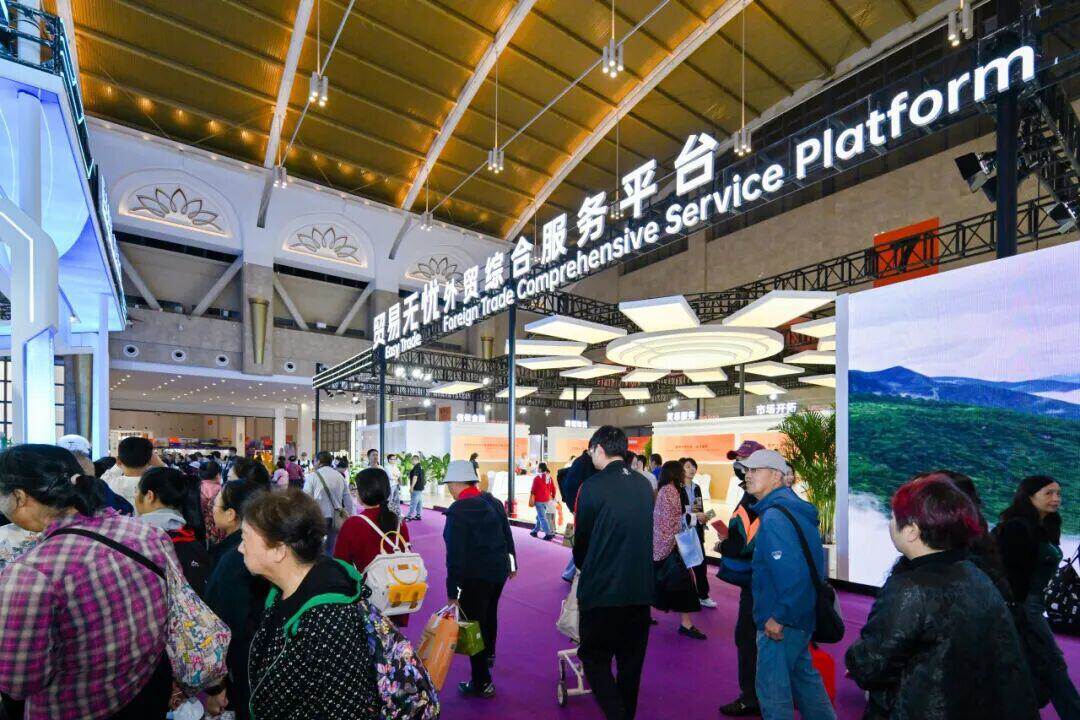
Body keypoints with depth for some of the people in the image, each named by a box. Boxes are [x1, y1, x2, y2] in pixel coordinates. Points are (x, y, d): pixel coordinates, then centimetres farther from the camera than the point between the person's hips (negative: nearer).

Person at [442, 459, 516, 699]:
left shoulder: (458, 511, -20)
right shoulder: (493, 501, 1)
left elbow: (455, 554, -19)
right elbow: (507, 534, 10)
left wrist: (452, 591, -13)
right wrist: (511, 563, 24)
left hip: (475, 576, -8)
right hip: (500, 569, 8)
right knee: (490, 613, 28)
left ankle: (482, 683, 20)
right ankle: (489, 654, 52)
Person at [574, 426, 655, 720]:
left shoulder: (593, 486, -14)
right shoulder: (644, 485, 2)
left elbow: (582, 538, -4)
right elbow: (645, 534, 11)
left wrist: (584, 568, 16)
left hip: (602, 589, -5)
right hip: (641, 589, 6)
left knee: (594, 657, 11)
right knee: (631, 660, 20)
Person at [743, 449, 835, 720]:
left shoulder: (774, 517, -25)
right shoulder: (793, 507, 5)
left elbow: (793, 573, -31)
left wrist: (779, 618, -22)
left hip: (779, 625, -9)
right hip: (801, 615, 10)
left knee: (772, 687, 7)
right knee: (802, 672, 26)